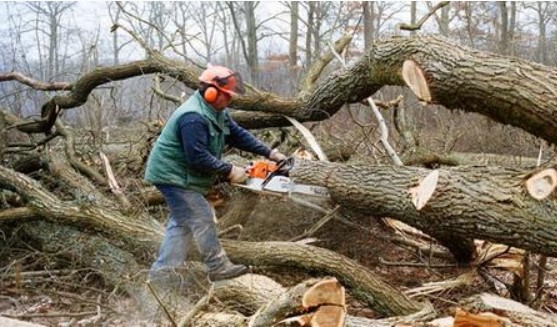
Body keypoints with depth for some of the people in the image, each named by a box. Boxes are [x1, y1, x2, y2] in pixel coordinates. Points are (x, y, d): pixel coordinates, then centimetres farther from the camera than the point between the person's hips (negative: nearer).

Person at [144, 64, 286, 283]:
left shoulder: (217, 112, 5)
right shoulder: (193, 117, -28)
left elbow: (238, 134, 6)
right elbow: (198, 158, -30)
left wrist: (270, 153, -1)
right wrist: (229, 171, -23)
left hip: (183, 176, 11)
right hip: (172, 175, -10)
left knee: (181, 223, 12)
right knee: (202, 218, -5)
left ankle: (162, 272, 17)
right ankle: (219, 267, 6)